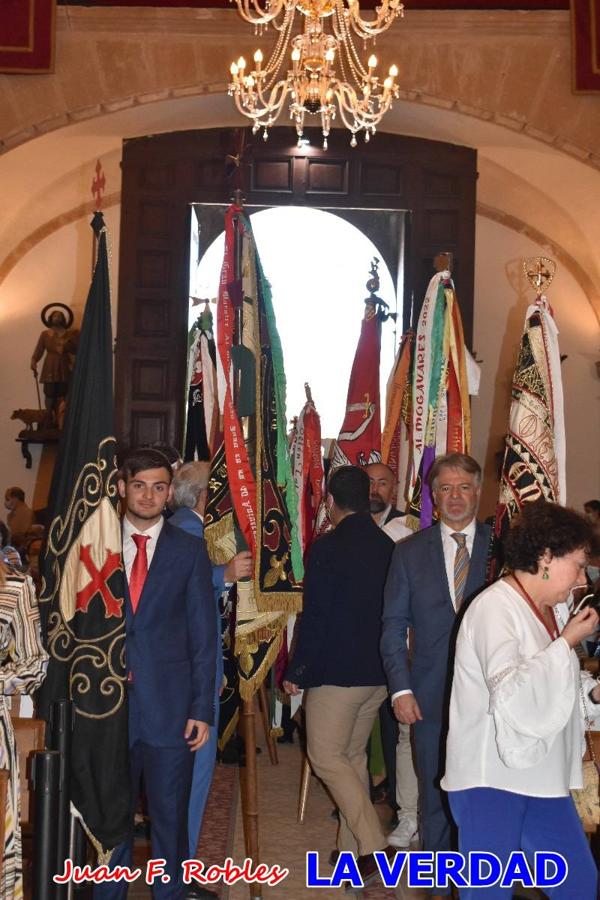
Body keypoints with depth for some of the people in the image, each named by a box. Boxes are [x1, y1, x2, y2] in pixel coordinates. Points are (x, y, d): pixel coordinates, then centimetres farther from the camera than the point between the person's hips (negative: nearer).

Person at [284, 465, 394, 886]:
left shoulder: (327, 548, -14)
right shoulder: (388, 547, 6)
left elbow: (315, 618, -15)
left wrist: (296, 673, -6)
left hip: (337, 672, -7)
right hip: (378, 673, 7)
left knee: (326, 756, 2)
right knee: (354, 756, 16)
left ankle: (372, 844, -6)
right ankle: (353, 848, 21)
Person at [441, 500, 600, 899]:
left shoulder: (554, 608, 10)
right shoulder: (495, 607, -17)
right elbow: (510, 695, -30)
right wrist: (568, 642, -21)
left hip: (541, 777, 9)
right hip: (491, 780, -8)